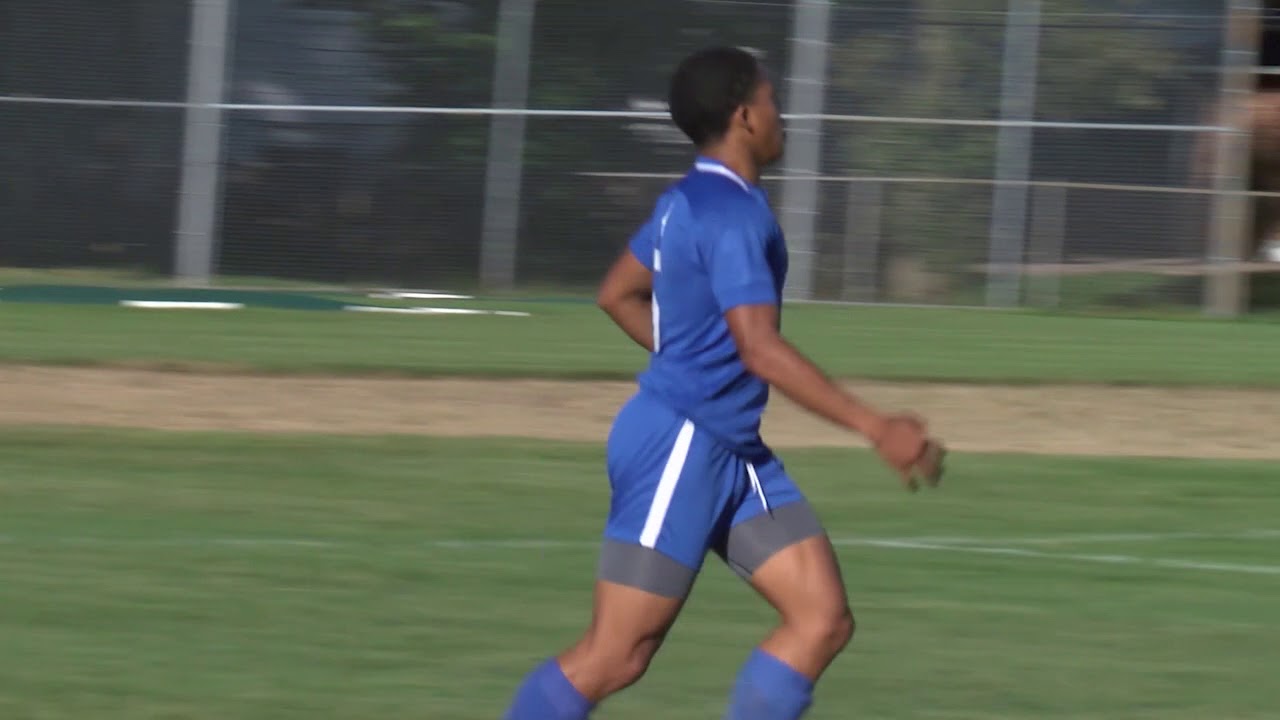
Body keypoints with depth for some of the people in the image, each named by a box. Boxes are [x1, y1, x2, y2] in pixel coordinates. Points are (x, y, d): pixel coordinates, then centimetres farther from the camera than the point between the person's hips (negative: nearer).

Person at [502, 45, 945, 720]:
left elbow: (617, 294, 25)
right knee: (614, 657, -7)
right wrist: (877, 429, -26)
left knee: (823, 619, 0)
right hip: (677, 446, -10)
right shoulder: (733, 214, -18)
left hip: (733, 452, 10)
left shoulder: (690, 201, 13)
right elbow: (761, 349, -26)